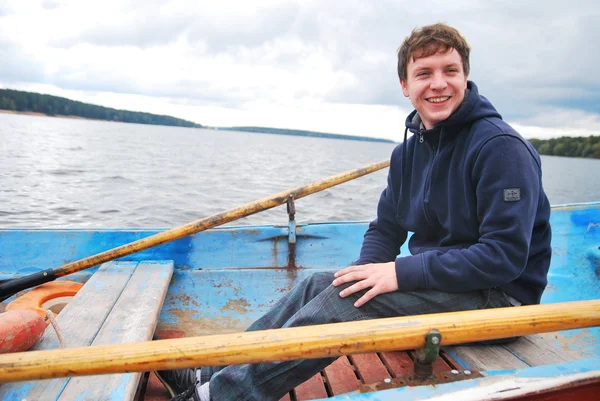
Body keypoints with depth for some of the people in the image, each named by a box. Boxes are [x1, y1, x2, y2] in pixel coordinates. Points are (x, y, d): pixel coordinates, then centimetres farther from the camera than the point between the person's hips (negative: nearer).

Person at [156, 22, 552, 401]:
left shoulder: (501, 147, -19)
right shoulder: (409, 151, 6)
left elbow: (505, 255, -24)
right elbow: (386, 229, 9)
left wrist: (402, 272, -26)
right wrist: (369, 270, -12)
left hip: (499, 295, -7)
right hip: (438, 280, 7)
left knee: (349, 299, -24)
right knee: (320, 284, -7)